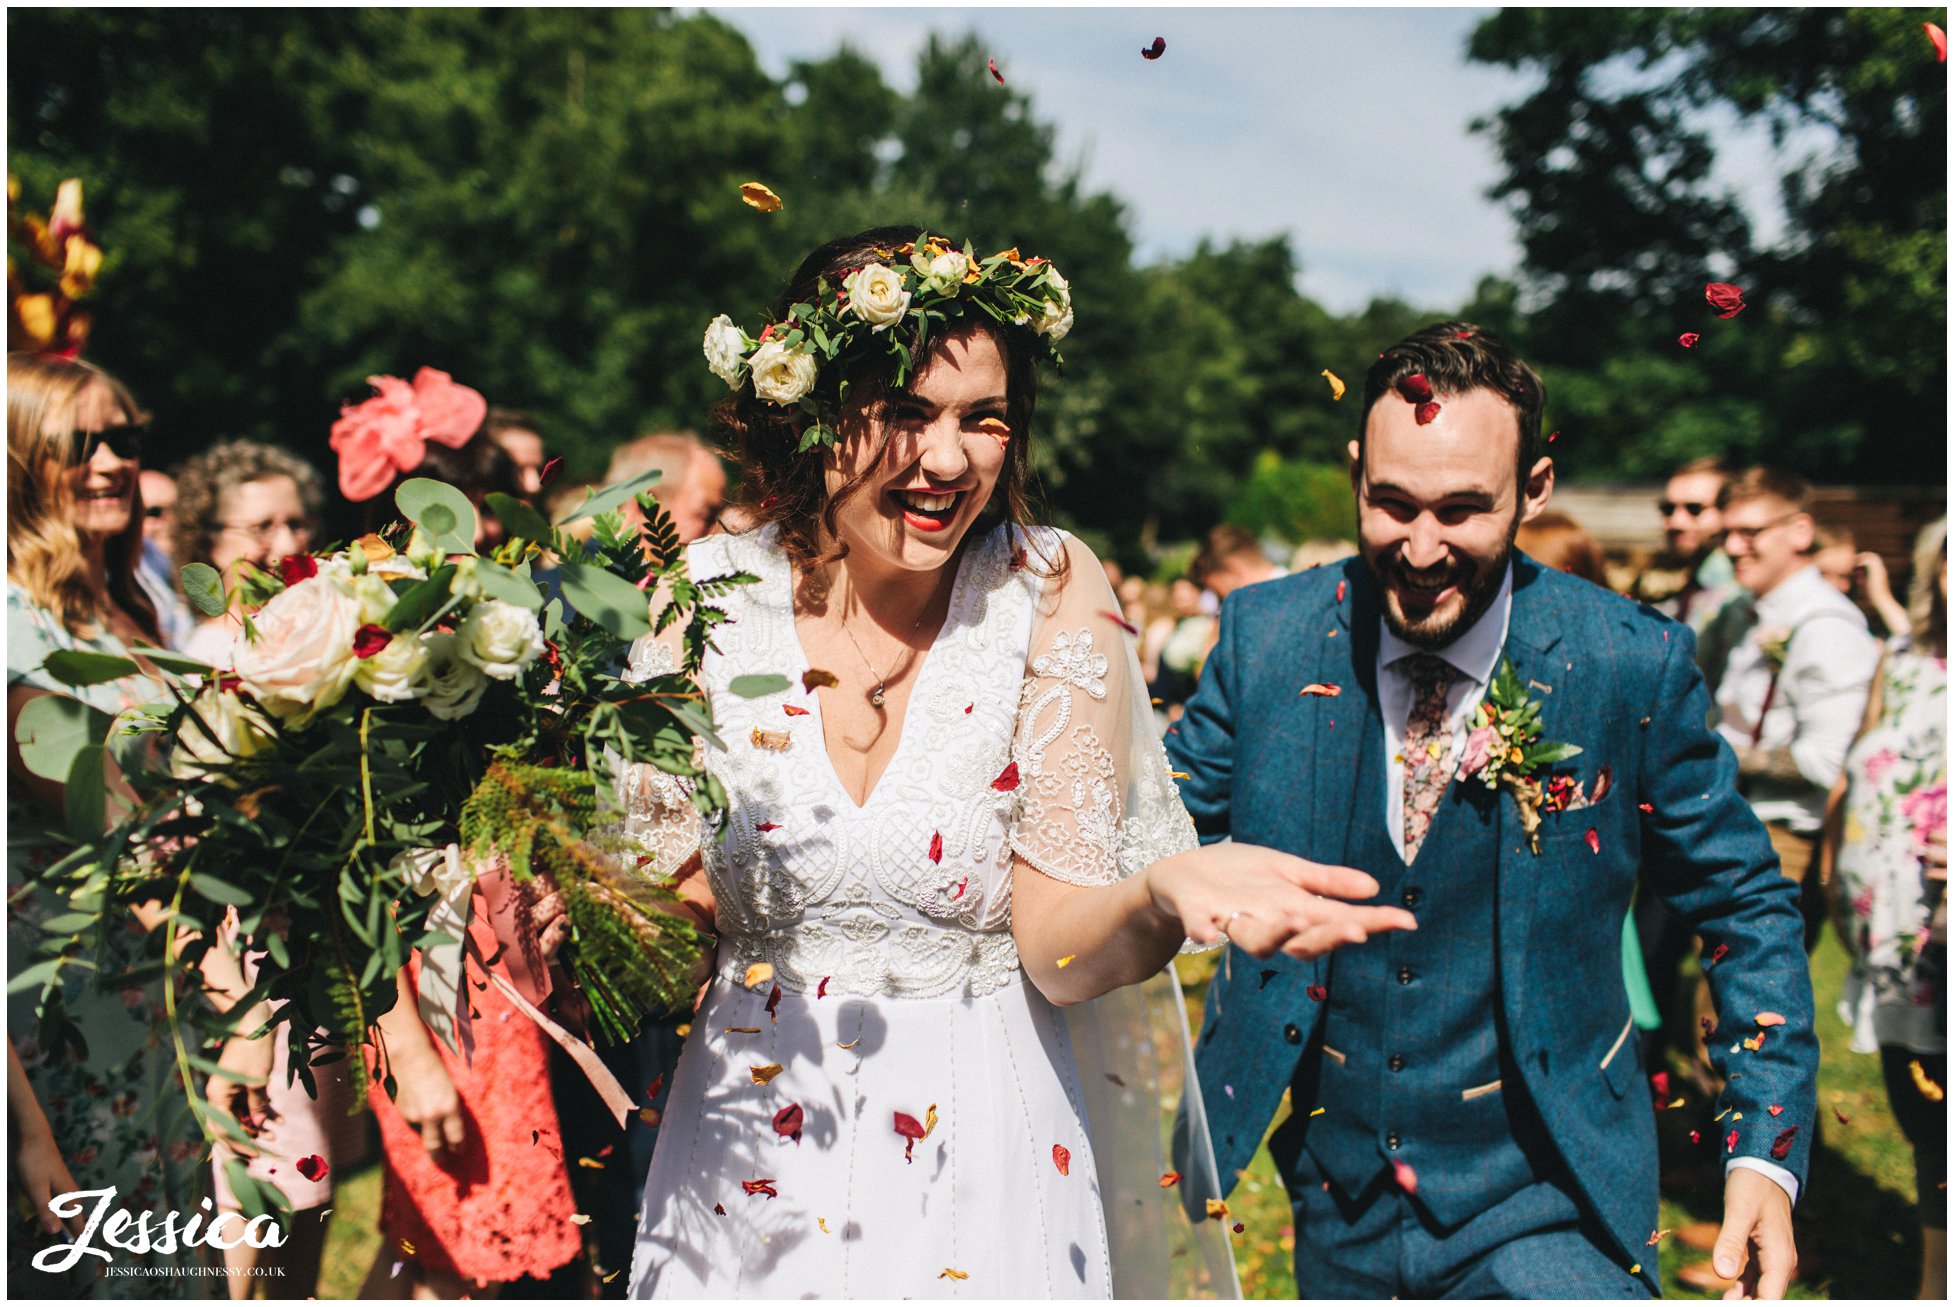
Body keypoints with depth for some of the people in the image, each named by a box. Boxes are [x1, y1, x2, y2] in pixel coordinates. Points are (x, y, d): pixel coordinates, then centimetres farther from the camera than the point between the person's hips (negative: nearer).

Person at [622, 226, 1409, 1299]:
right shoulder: (710, 594, -8)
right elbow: (666, 893, -1)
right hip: (748, 1157, 2)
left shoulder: (1050, 594, -12)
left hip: (980, 1160, -1)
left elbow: (1058, 949, -16)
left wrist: (1165, 892, -36)